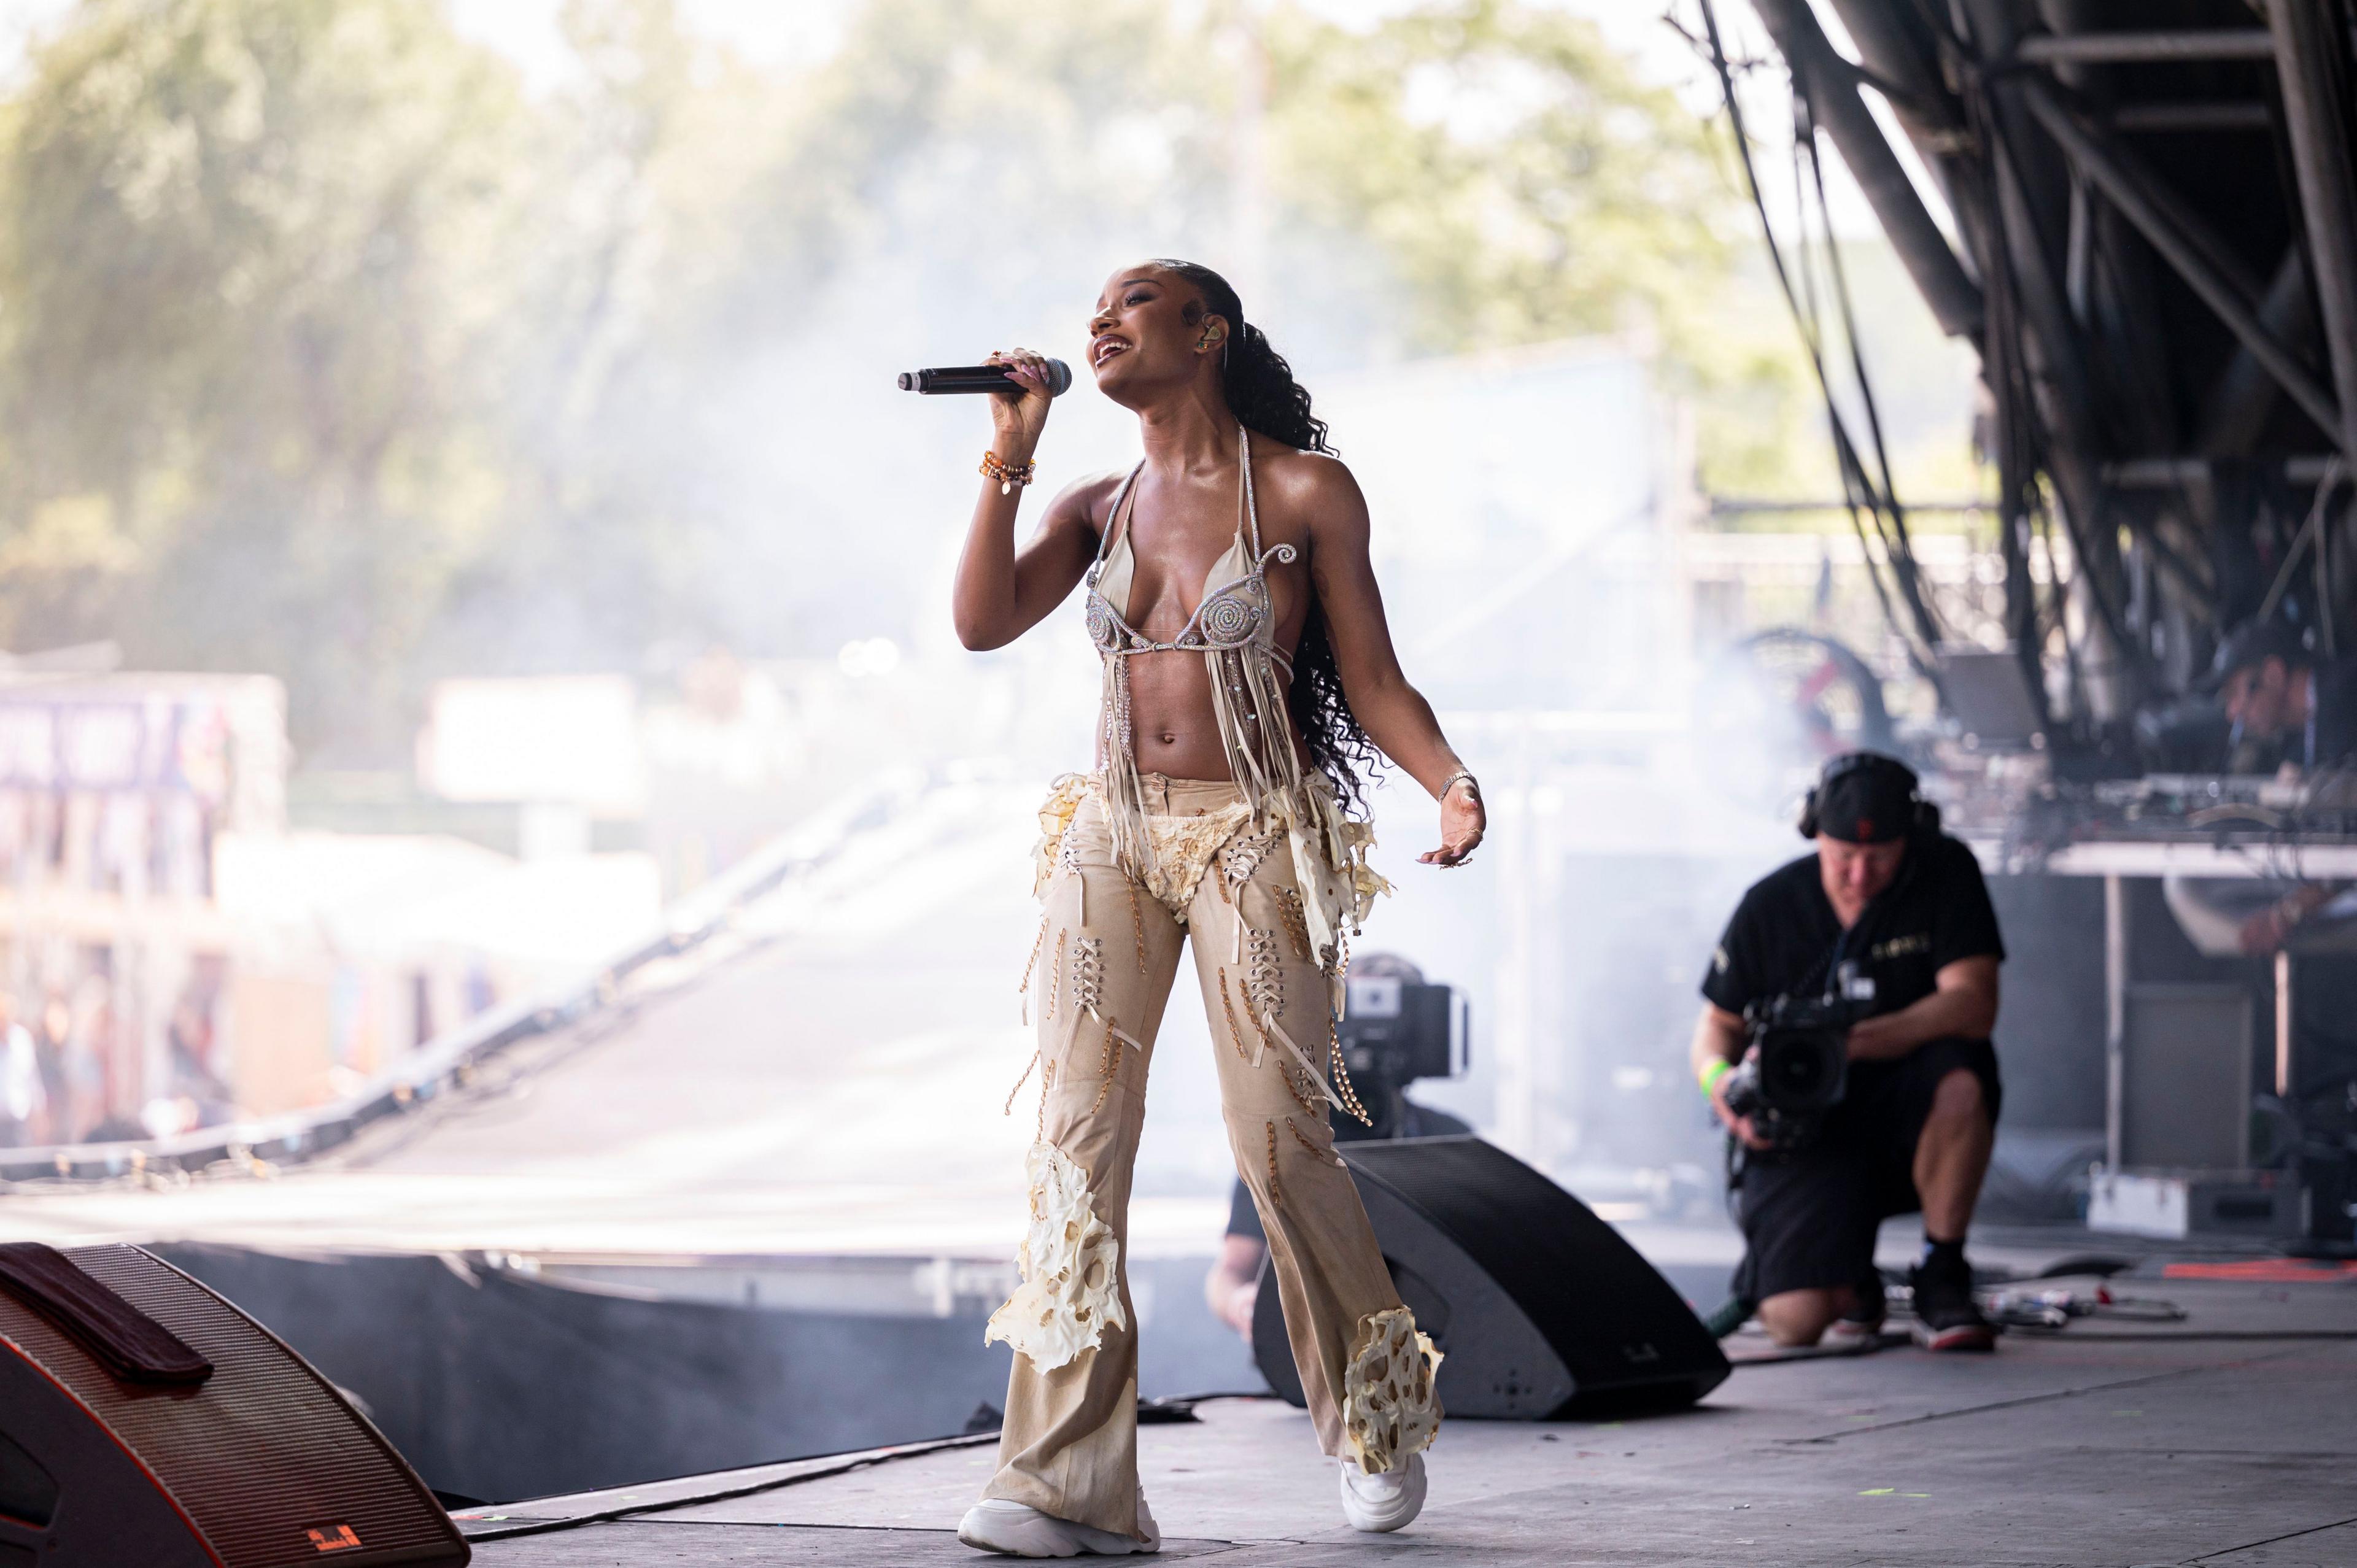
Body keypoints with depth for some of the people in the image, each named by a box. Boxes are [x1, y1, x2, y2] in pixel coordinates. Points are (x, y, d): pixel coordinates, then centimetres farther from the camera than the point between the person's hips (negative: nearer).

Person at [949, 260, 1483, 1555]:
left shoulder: (1304, 493, 0)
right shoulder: (1097, 507, 12)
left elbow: (1373, 684, -1)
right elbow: (984, 623, -3)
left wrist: (1451, 782, -18)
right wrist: (1011, 455, -5)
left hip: (1255, 844, -4)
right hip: (1110, 839, 4)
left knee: (1279, 1143, -8)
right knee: (1076, 1143, -7)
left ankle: (1378, 1413, 18)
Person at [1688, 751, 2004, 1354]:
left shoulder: (1946, 875, -8)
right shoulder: (1770, 907, -3)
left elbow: (1973, 1005, -20)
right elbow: (1718, 1025, 8)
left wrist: (1855, 1041, -35)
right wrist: (1719, 1079, -18)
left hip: (1900, 1113, 0)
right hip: (1803, 1134, 0)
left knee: (1961, 1080, -37)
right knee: (1795, 1321, -22)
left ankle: (1942, 1282, -14)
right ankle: (1851, 1278, 19)